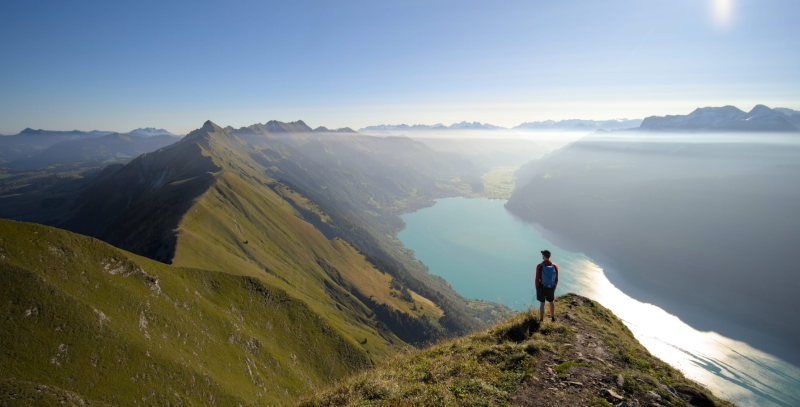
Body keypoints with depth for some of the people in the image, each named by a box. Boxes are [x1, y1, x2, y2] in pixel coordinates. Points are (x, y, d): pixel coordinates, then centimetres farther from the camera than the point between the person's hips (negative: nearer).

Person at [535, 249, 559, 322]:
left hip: (541, 288, -3)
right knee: (551, 302, 22)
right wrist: (554, 288, 13)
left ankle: (541, 319, 15)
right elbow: (556, 279, -2)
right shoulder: (555, 266, -8)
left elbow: (537, 279, -14)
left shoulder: (539, 266, -18)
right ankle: (553, 318, 33)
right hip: (551, 288, 3)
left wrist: (537, 288, 0)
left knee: (542, 303, 7)